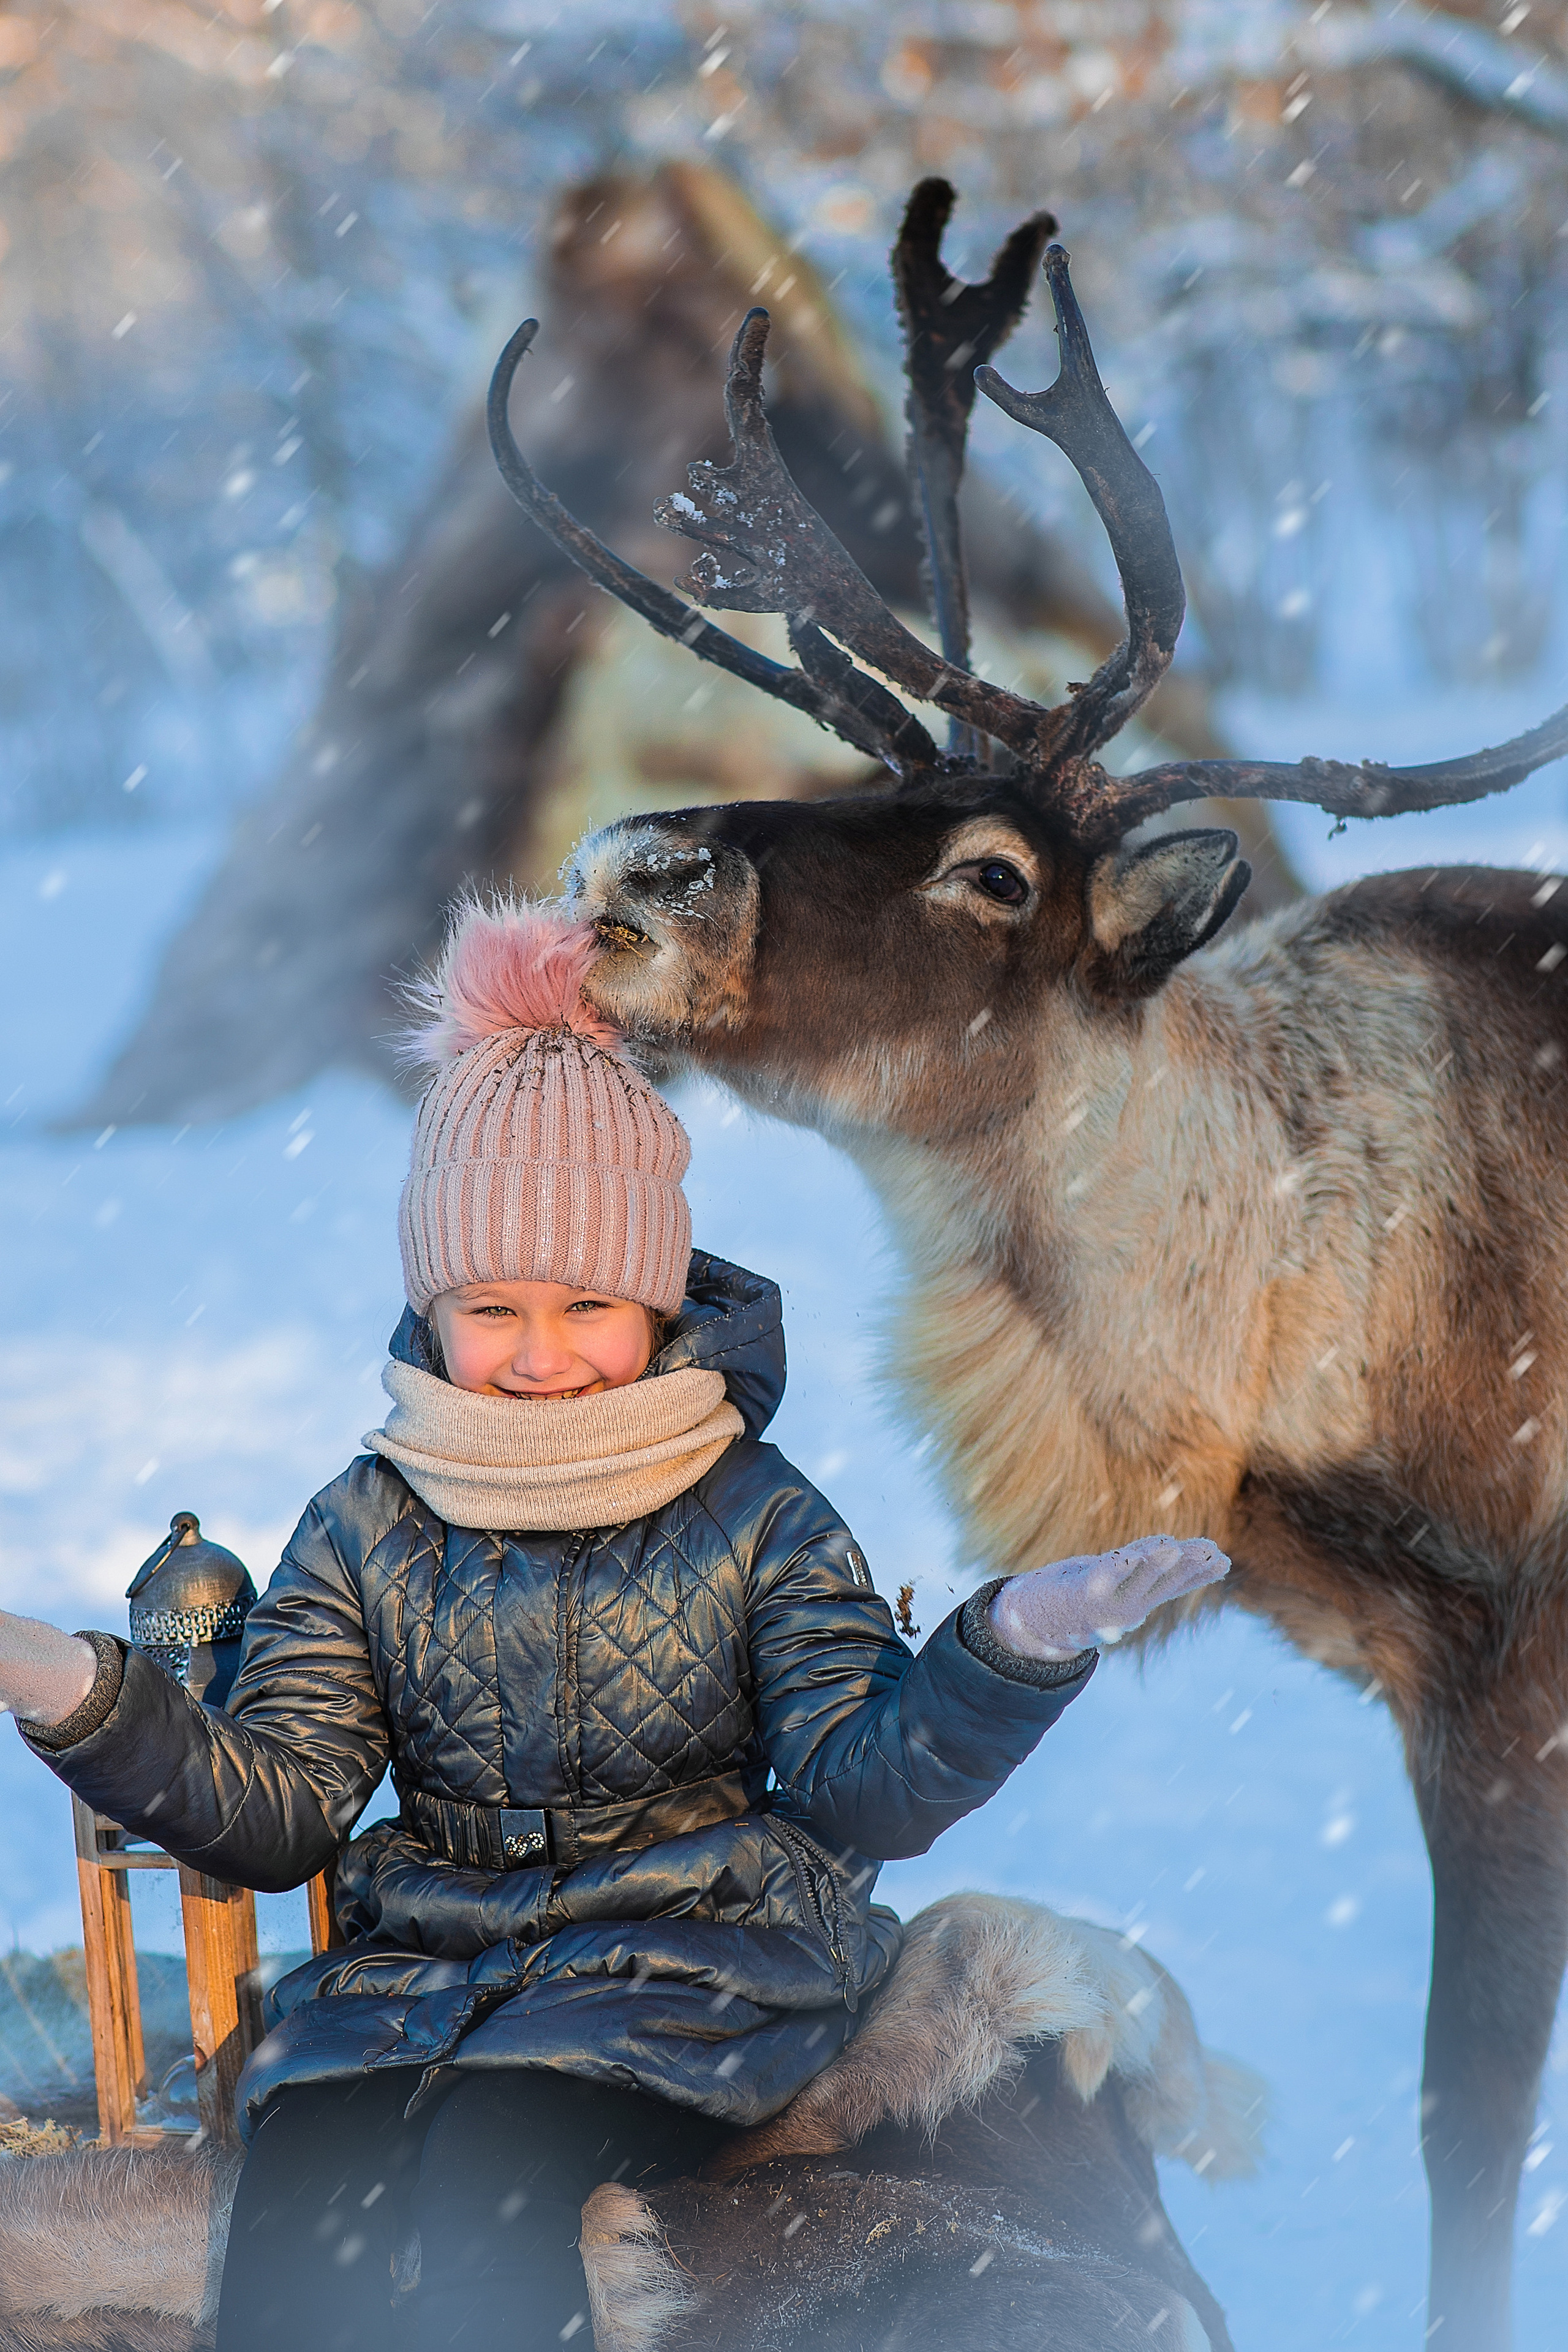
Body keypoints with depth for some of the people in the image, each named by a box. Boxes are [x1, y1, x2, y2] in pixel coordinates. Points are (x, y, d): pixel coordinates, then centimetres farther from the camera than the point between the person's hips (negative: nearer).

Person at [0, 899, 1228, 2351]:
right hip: (416, 1953, 2)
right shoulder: (368, 1525, 9)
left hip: (687, 1959, -2)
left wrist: (1014, 1646, -28)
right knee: (300, 2204, -30)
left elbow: (861, 1793, -8)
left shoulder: (756, 1521, 3)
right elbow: (277, 1814, 3)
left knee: (480, 2179, -32)